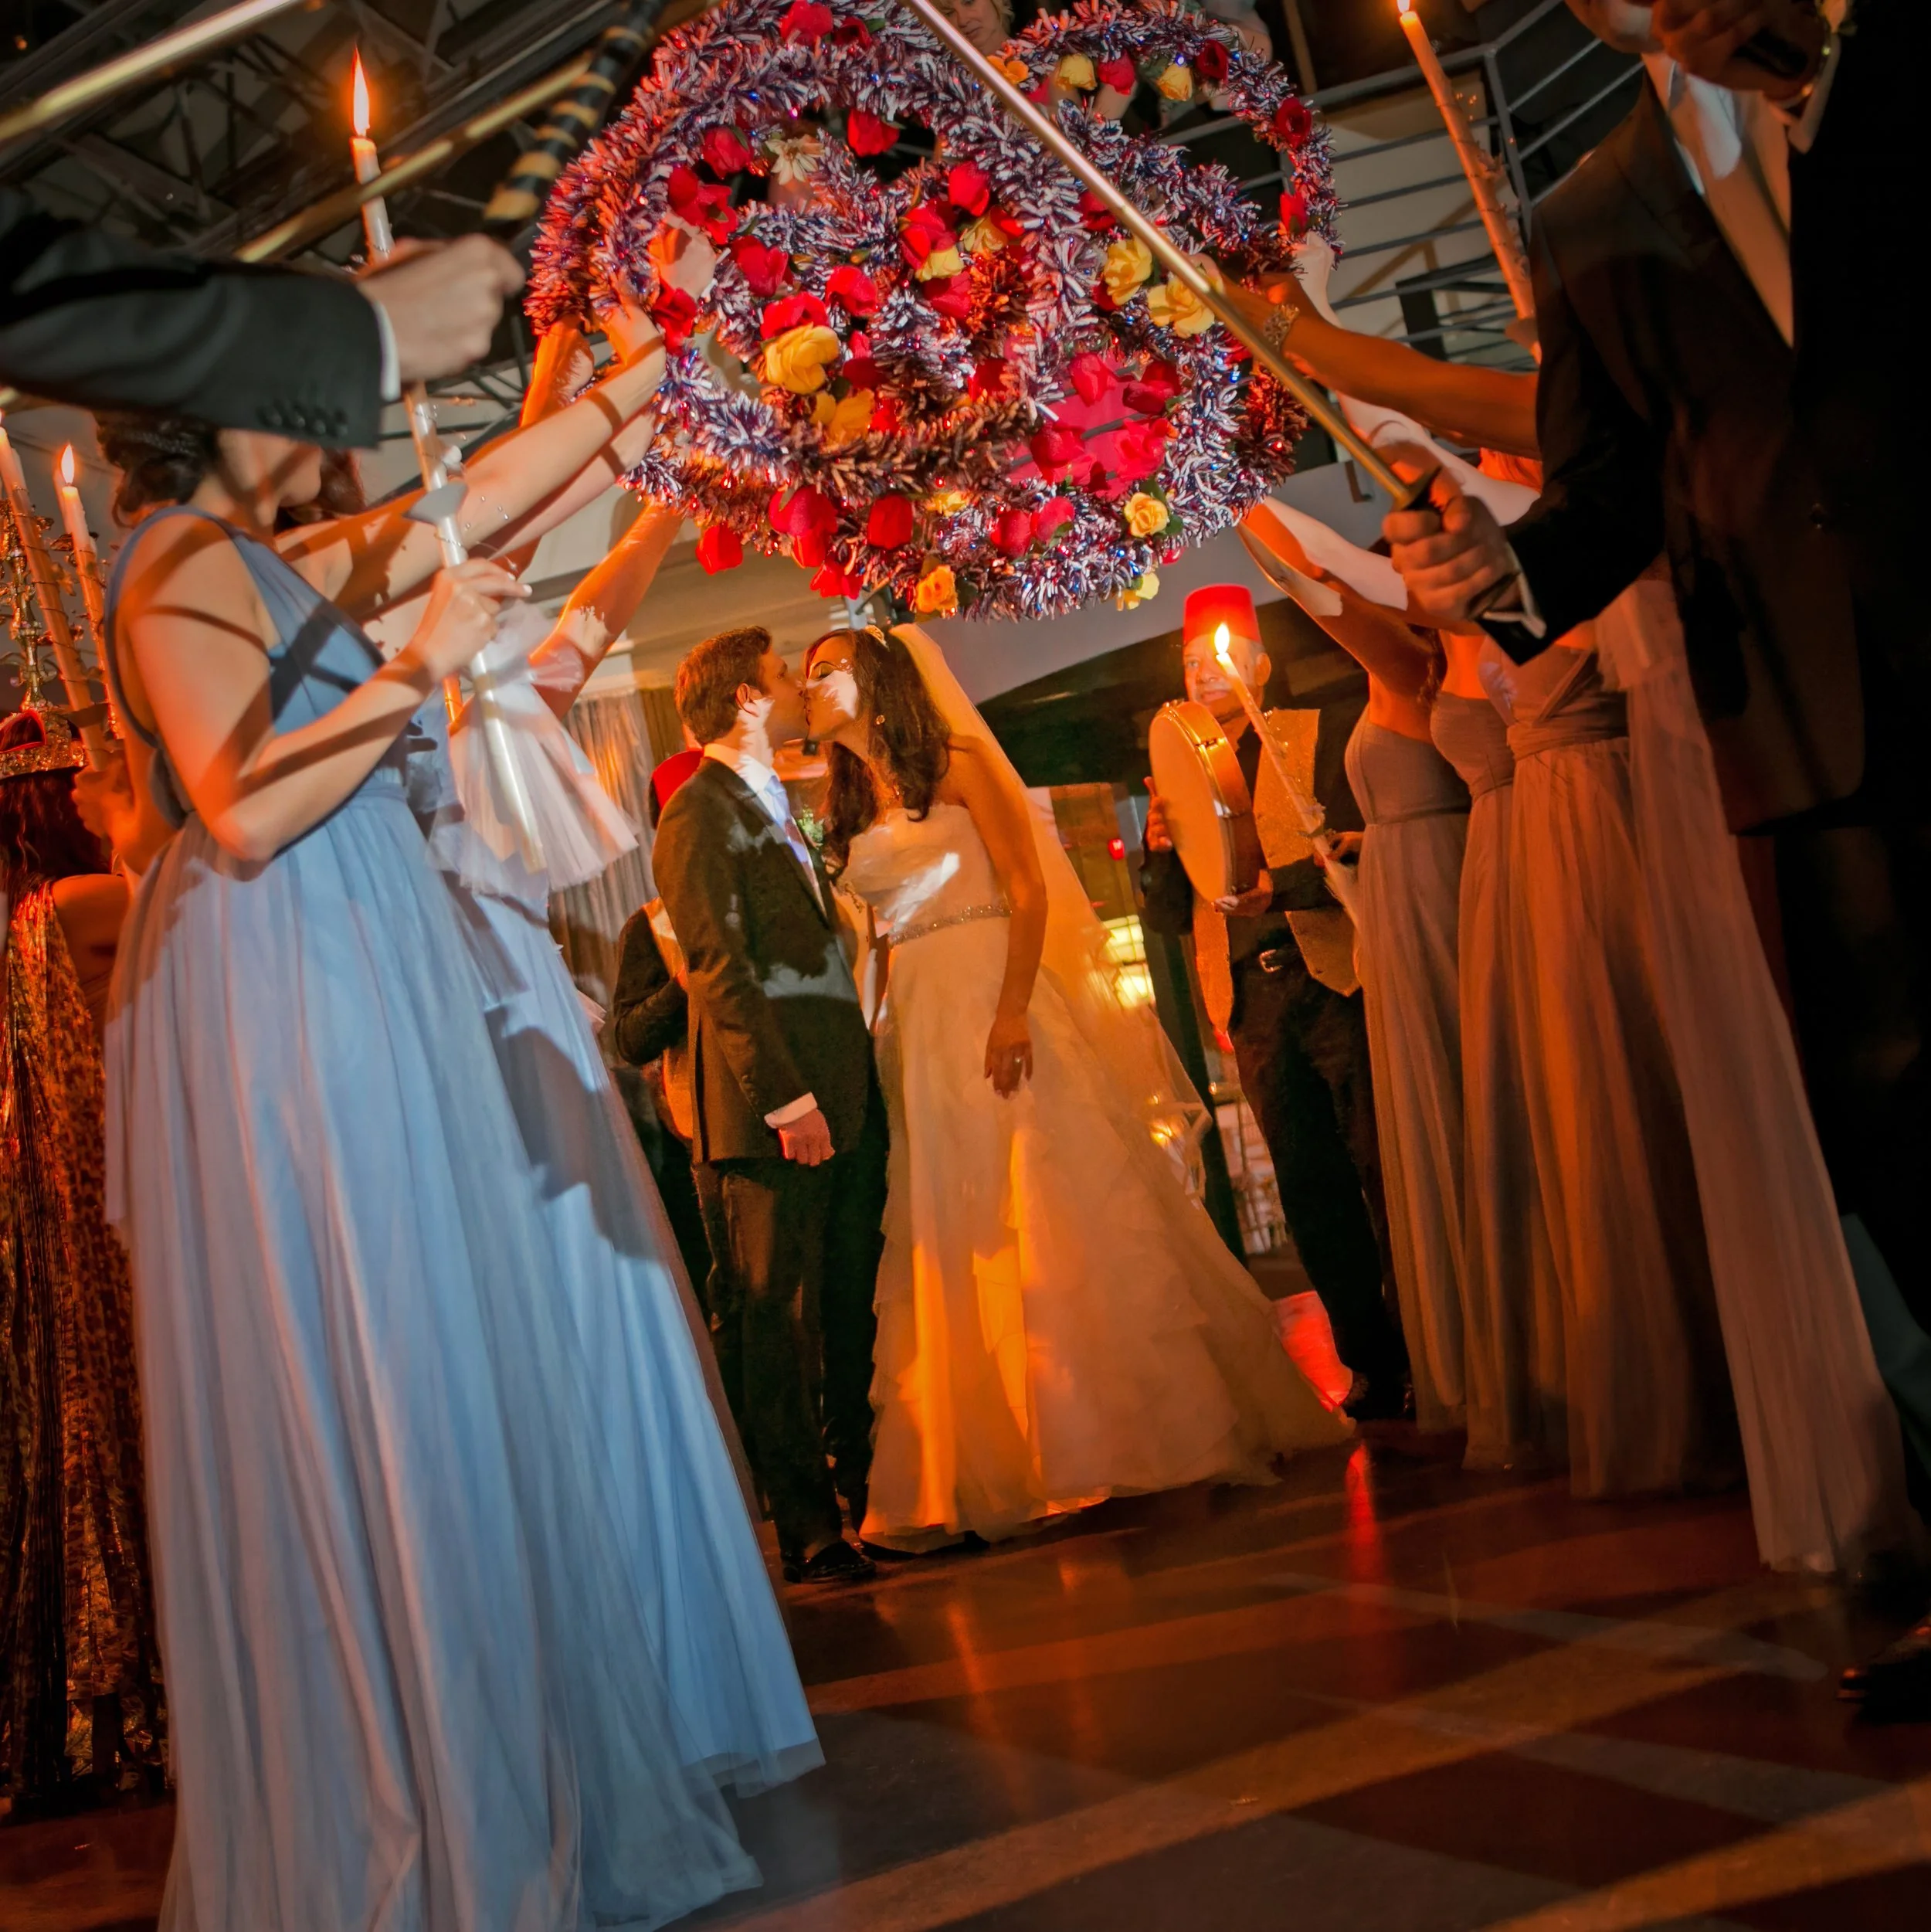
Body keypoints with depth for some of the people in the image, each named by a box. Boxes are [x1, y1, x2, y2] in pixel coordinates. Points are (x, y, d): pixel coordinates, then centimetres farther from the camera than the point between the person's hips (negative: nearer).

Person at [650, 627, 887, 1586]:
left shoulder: (781, 808, 22)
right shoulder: (700, 813, -7)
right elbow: (720, 967, -15)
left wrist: (860, 1080, 16)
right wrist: (785, 1096, -19)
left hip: (845, 1099, 9)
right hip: (776, 1111, -9)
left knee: (852, 1316, 12)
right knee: (778, 1320, -2)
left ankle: (868, 1497, 21)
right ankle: (806, 1527, 4)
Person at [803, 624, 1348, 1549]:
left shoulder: (957, 764, 0)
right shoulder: (847, 815, 16)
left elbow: (1028, 891, -9)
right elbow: (878, 938, 14)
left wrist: (1012, 1010, -21)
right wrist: (874, 1039, 2)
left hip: (998, 1010, -5)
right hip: (917, 1030, 6)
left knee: (1061, 1215, -6)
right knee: (958, 1244, 4)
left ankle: (1147, 1423, 4)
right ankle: (1002, 1462, 10)